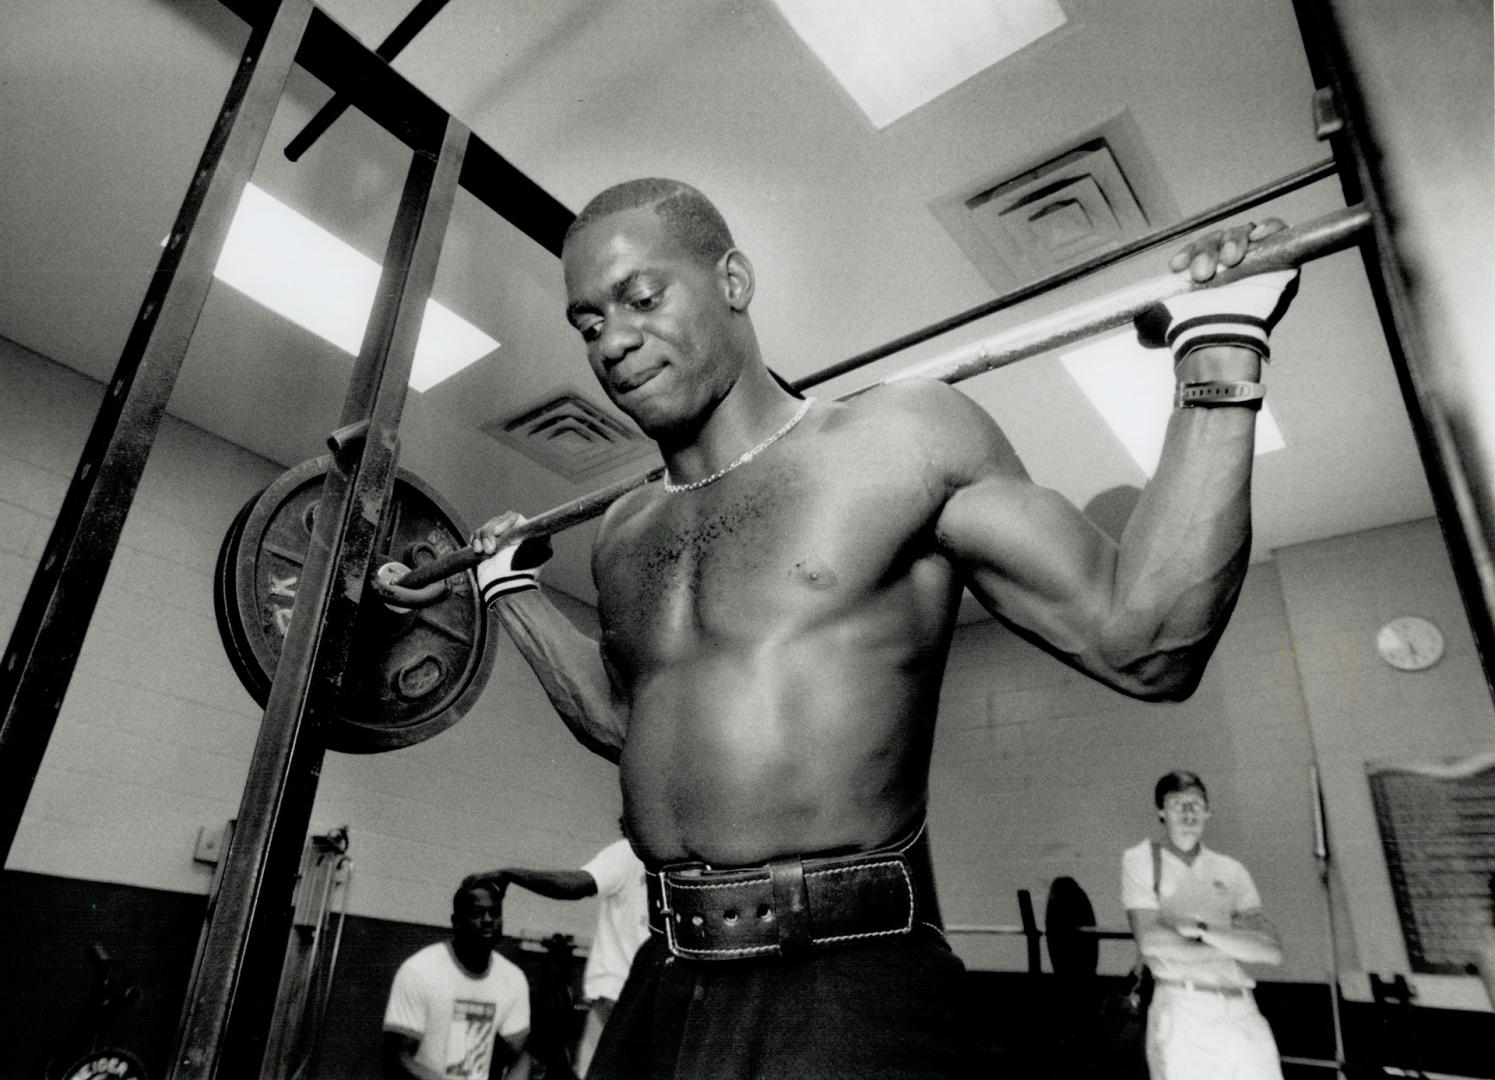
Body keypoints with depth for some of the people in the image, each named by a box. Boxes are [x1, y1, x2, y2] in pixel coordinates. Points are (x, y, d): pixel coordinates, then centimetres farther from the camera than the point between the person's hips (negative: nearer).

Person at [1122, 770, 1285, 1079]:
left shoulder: (1231, 870, 12)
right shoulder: (1141, 859, 2)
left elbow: (1272, 950, 1)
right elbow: (1150, 941, -10)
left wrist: (1204, 931, -12)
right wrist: (1235, 944, -3)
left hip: (1242, 1014, 4)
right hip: (1180, 1012, -3)